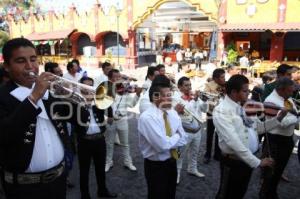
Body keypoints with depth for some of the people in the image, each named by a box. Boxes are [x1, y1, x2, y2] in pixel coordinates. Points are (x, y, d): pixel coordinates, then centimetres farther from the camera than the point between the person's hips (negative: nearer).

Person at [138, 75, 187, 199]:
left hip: (171, 162, 7)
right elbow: (162, 145, -30)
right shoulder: (147, 117, -25)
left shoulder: (173, 113, -1)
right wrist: (176, 137, -13)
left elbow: (183, 139, -1)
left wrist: (169, 140, -16)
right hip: (155, 166, -7)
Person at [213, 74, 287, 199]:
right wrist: (257, 162, -28)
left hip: (248, 159, 7)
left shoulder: (244, 107, 4)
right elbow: (233, 142, -29)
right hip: (233, 162, -7)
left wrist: (279, 118, -6)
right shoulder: (221, 111, -21)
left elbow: (259, 127, 8)